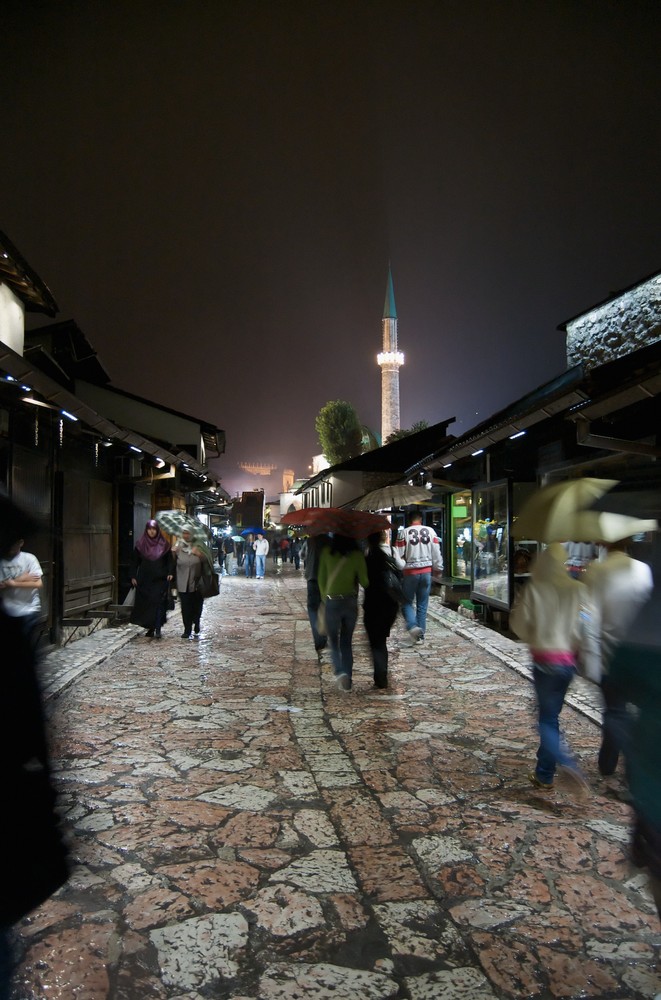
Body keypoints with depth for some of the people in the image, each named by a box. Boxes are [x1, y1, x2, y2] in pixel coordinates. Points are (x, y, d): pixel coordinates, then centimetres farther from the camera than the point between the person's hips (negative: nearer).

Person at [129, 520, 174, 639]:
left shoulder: (164, 544, 2)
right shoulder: (140, 544, 4)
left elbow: (170, 560, 4)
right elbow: (135, 561, 7)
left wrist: (170, 573, -10)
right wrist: (133, 576, 1)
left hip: (160, 579, -2)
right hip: (144, 579, 2)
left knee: (159, 604, -8)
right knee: (145, 604, 4)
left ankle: (158, 629, -9)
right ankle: (150, 628, 16)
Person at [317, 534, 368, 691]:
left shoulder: (327, 553, -3)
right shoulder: (357, 555, -5)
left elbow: (321, 579, 2)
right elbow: (364, 581, -5)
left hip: (332, 602, -1)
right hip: (351, 602, 1)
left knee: (334, 641, 12)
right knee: (346, 642, 15)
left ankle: (340, 671, -12)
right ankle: (347, 681, 13)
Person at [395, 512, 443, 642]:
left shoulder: (404, 532, -6)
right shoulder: (430, 531, 1)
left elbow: (399, 555, -6)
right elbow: (436, 552, 4)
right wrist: (438, 568, 14)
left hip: (411, 572, -2)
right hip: (427, 571, 2)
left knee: (407, 602, 10)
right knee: (422, 604, 11)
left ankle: (413, 626, -13)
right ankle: (421, 634, 13)